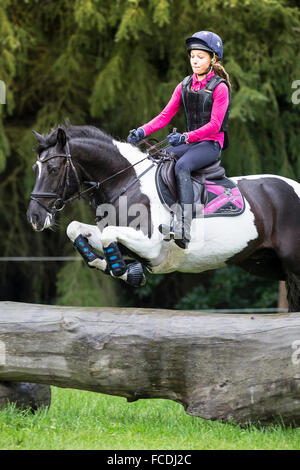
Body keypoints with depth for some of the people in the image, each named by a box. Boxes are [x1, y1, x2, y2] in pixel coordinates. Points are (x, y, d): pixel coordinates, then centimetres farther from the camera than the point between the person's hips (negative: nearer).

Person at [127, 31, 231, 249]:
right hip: (189, 141, 7)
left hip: (211, 144, -7)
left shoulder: (219, 88, -6)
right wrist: (142, 131, -9)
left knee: (182, 166, -34)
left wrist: (186, 137, -27)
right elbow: (165, 116, 8)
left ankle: (184, 230, -44)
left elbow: (214, 125, -15)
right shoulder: (184, 86, 13)